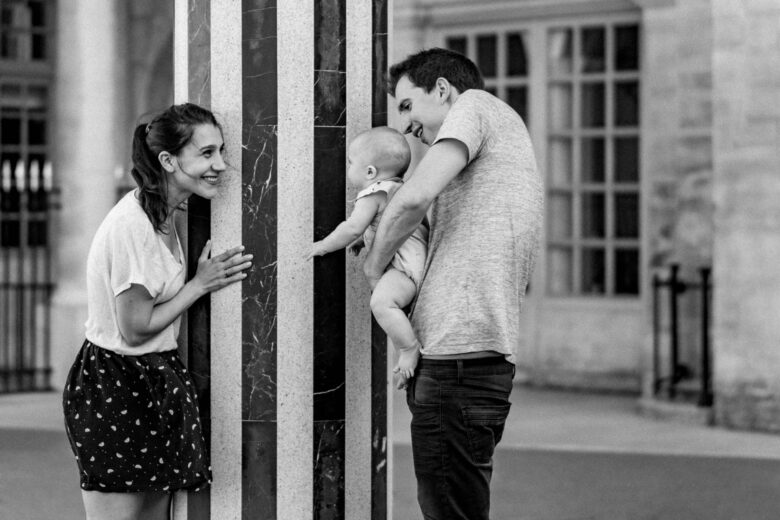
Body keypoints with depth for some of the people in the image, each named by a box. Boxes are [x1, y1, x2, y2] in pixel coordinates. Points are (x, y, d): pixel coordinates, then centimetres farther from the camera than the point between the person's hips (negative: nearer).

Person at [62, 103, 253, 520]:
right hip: (113, 387, -9)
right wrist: (201, 284, -11)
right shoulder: (132, 225, -21)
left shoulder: (163, 215, 9)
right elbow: (136, 329, -19)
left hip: (154, 383, 9)